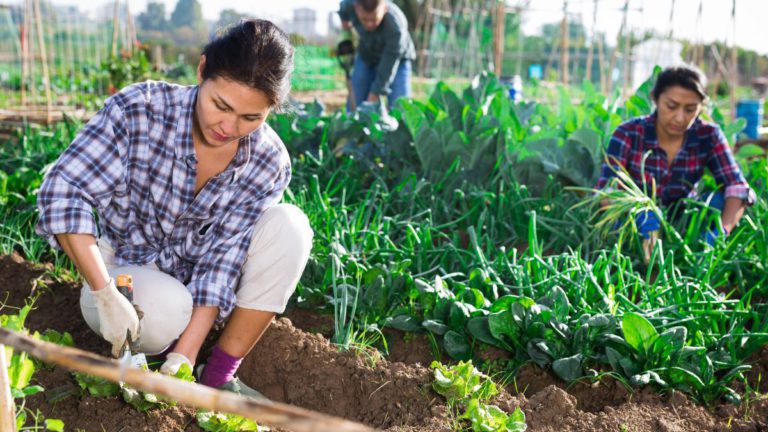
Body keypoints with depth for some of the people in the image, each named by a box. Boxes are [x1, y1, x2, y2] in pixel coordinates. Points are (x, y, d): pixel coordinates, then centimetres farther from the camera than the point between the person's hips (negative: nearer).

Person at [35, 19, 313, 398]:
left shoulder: (268, 164, -17)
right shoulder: (140, 110, -23)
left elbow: (223, 259, -19)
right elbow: (63, 191, -26)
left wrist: (185, 354, -29)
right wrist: (106, 296, -34)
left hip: (201, 285, 3)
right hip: (128, 273, -2)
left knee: (289, 225, -24)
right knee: (166, 309, -38)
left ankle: (219, 374, -15)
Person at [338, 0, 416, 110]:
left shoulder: (396, 27, -39)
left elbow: (387, 68, -34)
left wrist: (374, 94, -33)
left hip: (396, 60, -4)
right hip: (366, 56, 4)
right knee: (354, 106, -2)